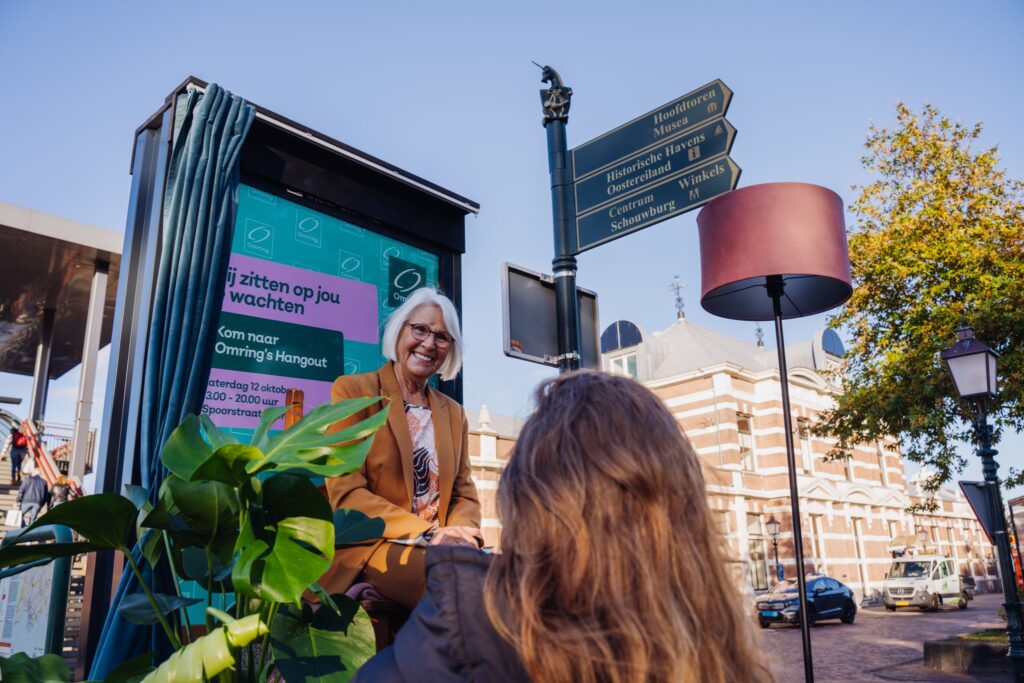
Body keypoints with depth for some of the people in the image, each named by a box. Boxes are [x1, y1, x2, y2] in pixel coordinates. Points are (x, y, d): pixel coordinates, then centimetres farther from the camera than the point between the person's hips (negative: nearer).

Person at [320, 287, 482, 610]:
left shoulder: (454, 413, 17)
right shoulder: (352, 390, 0)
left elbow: (465, 495, 13)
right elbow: (346, 492, -8)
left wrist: (459, 533, -11)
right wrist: (427, 534, -19)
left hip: (440, 549, 5)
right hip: (368, 548, -5)